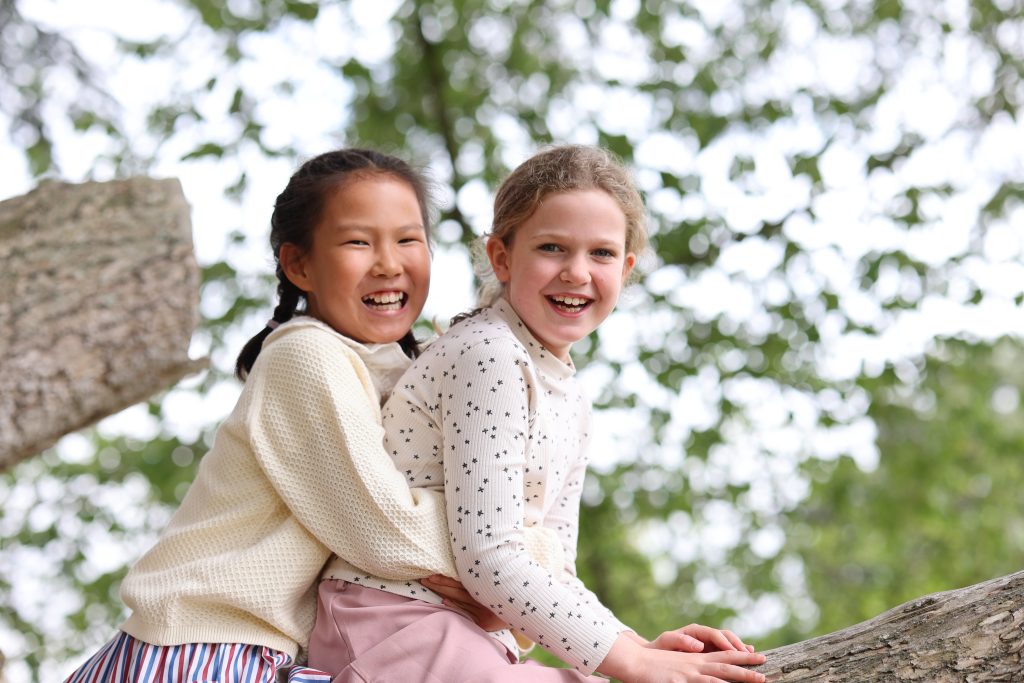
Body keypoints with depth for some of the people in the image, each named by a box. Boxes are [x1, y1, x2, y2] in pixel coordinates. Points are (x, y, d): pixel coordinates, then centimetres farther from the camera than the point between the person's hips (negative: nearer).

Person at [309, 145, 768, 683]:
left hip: (460, 633, 9)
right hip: (391, 623, -9)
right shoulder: (489, 355, -14)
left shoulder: (569, 405, 15)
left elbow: (552, 574, 16)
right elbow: (487, 559, -19)